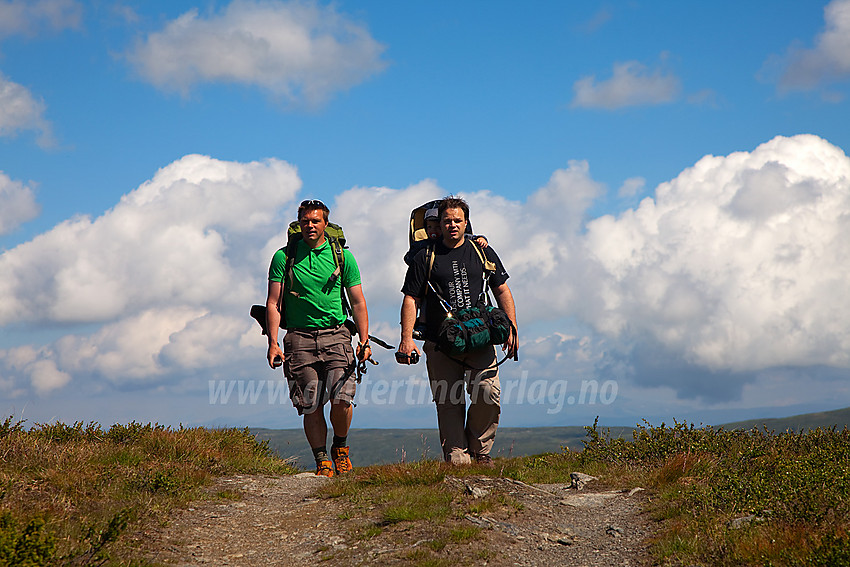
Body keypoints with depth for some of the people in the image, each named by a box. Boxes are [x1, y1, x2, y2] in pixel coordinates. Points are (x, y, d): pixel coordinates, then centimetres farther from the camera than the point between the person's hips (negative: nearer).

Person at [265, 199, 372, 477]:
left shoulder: (342, 256, 6)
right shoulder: (284, 256, 4)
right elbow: (273, 303, 2)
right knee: (310, 405, -3)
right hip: (299, 337, 0)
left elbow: (358, 302, 8)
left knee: (341, 399, -13)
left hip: (335, 334, 0)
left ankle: (341, 447, 13)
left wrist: (364, 340, -2)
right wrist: (273, 343, -9)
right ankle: (322, 462, 10)